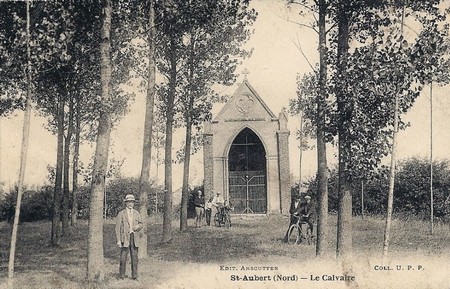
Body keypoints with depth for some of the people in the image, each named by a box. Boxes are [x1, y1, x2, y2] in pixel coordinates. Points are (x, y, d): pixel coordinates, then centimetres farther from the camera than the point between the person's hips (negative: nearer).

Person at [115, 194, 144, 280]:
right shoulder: (121, 214, 1)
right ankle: (121, 276, 5)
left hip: (135, 238, 3)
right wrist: (118, 240, -9)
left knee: (134, 257, 3)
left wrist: (138, 226, -8)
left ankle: (134, 275, 9)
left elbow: (141, 224, 18)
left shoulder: (136, 213, 12)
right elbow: (118, 228, -1)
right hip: (125, 237, -3)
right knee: (123, 257, -4)